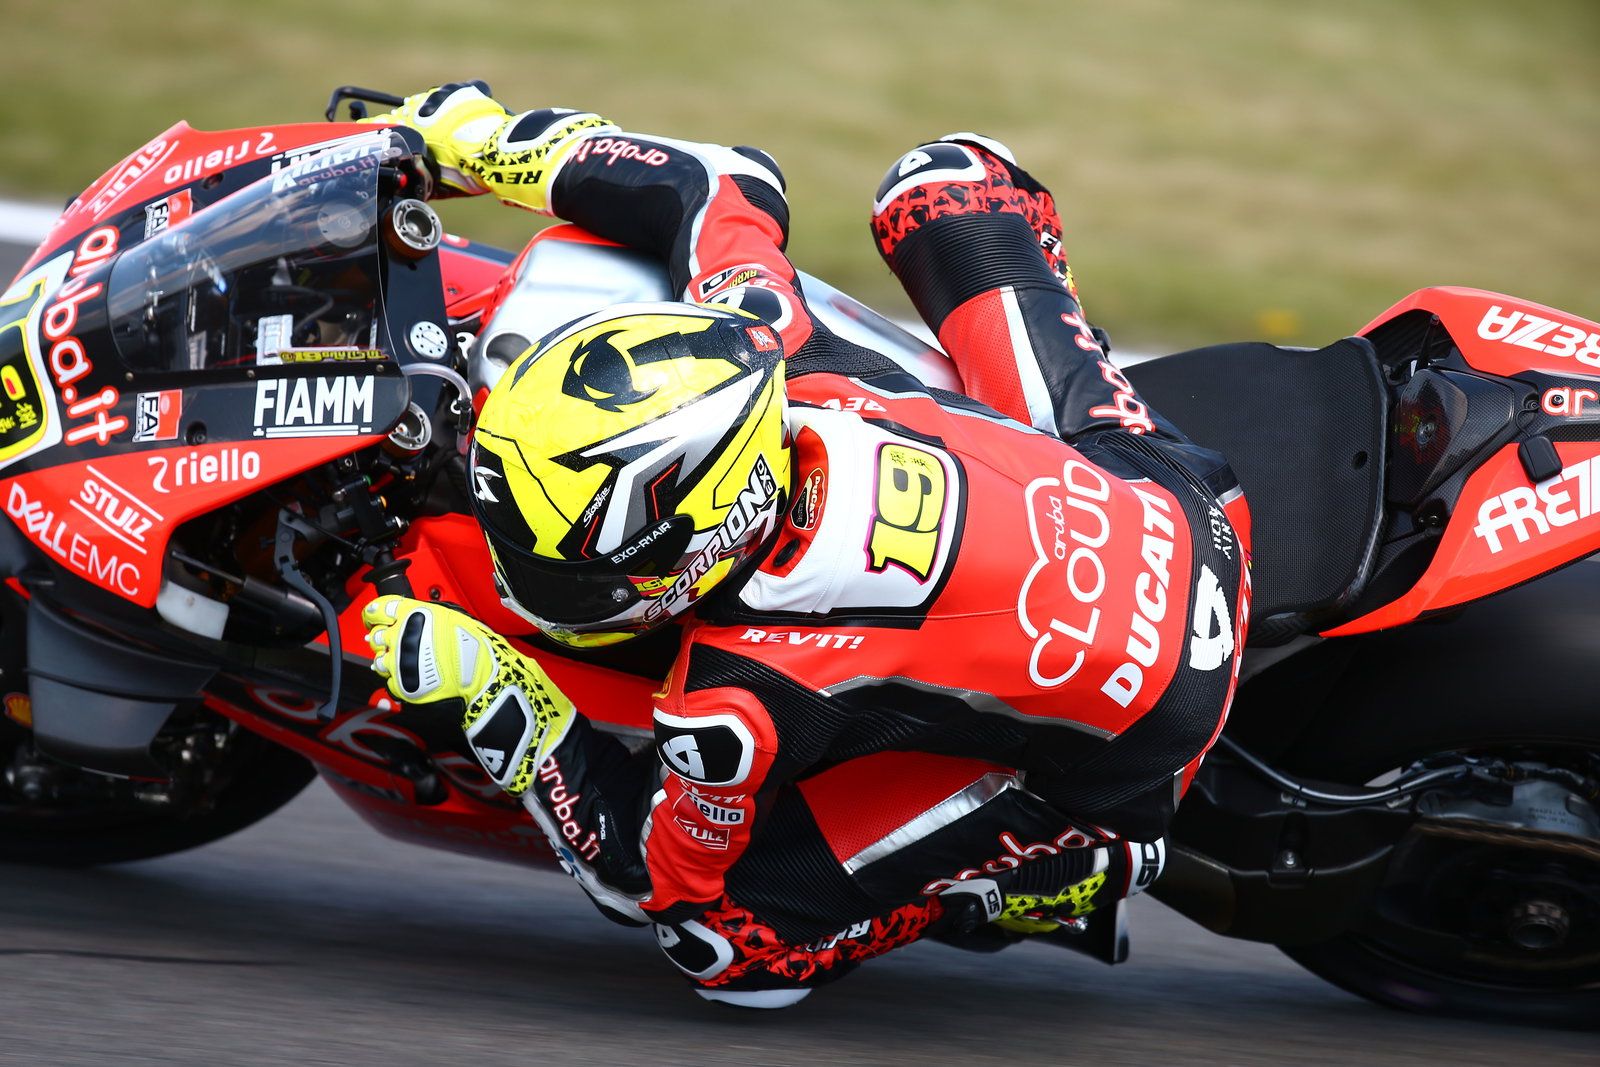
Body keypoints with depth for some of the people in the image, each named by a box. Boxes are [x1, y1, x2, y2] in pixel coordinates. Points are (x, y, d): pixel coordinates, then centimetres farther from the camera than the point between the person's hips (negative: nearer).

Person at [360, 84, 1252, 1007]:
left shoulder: (742, 701, -33)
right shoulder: (763, 348, -21)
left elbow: (656, 882, -11)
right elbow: (720, 185, 2)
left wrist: (497, 707, -12)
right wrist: (492, 140, 9)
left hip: (1121, 752, -5)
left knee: (730, 942, -9)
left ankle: (1077, 872, 8)